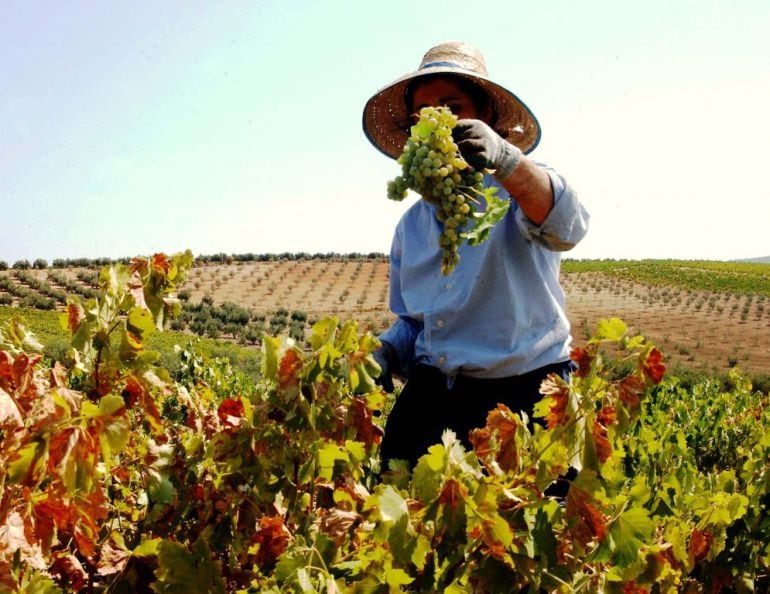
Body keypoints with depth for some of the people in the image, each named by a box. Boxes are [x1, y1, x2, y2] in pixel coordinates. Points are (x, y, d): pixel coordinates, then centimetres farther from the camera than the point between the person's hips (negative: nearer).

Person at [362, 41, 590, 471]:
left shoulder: (519, 188, -1)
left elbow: (566, 225, -26)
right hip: (430, 396, 4)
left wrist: (502, 157, -43)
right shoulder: (411, 225, 15)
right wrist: (388, 352, 2)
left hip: (523, 393, -4)